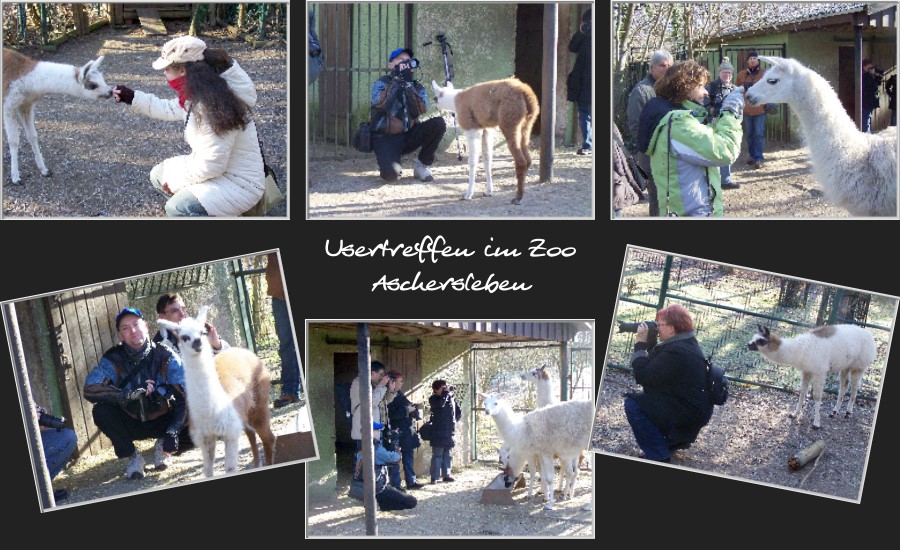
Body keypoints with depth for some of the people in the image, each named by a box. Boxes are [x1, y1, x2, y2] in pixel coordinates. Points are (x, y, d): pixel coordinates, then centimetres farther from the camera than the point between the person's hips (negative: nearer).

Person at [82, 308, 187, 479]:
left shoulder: (166, 356, -16)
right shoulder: (113, 360, -13)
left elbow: (186, 389, -27)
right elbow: (90, 389, -28)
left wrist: (172, 431, -39)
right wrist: (126, 395, -40)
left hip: (162, 421, 0)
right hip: (132, 424, 0)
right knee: (100, 411, -28)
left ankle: (163, 446, 2)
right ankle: (132, 456, -4)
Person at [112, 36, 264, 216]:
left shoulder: (214, 106, -30)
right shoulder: (198, 93, 0)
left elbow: (210, 166, -28)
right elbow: (170, 109, 21)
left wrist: (175, 179, -14)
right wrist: (132, 97, 18)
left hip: (239, 183, -10)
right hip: (219, 169, 10)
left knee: (176, 208, -26)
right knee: (158, 175, 13)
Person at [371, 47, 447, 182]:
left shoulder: (416, 86, 7)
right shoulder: (382, 83, -3)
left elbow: (421, 110, -11)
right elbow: (379, 103, -25)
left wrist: (408, 84, -19)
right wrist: (396, 79, -24)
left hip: (408, 136, 4)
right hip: (386, 138, -4)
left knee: (439, 123, -20)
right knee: (391, 174, -32)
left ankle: (421, 166, -4)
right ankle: (389, 164, 9)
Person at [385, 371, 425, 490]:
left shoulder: (399, 395, 13)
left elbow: (407, 406, 24)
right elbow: (392, 414, -25)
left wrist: (414, 406, 5)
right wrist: (407, 410, -19)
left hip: (406, 433, 10)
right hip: (395, 434, -10)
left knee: (409, 457, 15)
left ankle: (411, 481, 24)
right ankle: (395, 485, 1)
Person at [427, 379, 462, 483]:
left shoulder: (451, 399, 9)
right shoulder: (433, 399, -4)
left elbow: (459, 412, 20)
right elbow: (440, 404, -28)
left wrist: (454, 421, 7)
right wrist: (446, 393, -16)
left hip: (450, 431, 5)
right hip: (438, 432, -5)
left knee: (448, 455, 10)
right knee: (437, 455, -5)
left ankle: (446, 475, 16)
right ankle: (434, 477, -4)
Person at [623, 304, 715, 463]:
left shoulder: (676, 352, -26)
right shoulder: (685, 343, 7)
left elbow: (642, 376, -24)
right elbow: (652, 369, 13)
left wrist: (641, 344, -16)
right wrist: (647, 344, 1)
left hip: (689, 414, -11)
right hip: (696, 408, 11)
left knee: (633, 404, -14)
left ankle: (659, 457, -11)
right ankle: (679, 438, 25)